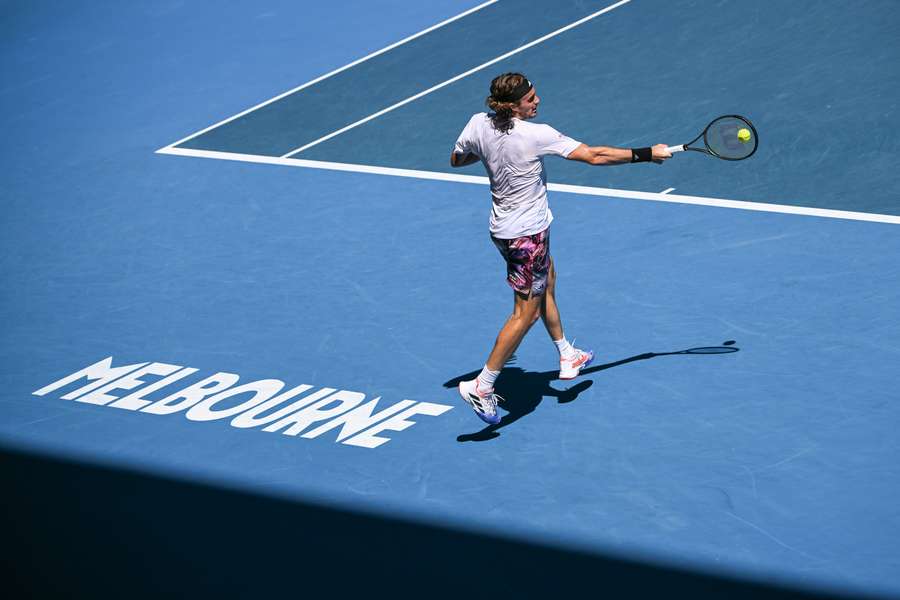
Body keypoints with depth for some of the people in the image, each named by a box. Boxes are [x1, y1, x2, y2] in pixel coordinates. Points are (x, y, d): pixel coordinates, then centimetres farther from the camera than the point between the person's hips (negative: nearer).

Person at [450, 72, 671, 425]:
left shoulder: (479, 124, -8)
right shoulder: (536, 135, -26)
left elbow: (456, 160, 10)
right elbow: (594, 156, -23)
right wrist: (646, 154, -15)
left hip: (503, 228, 8)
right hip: (527, 234, -8)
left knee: (546, 283, 27)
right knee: (525, 313, 1)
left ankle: (568, 357, 42)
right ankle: (482, 386, 2)